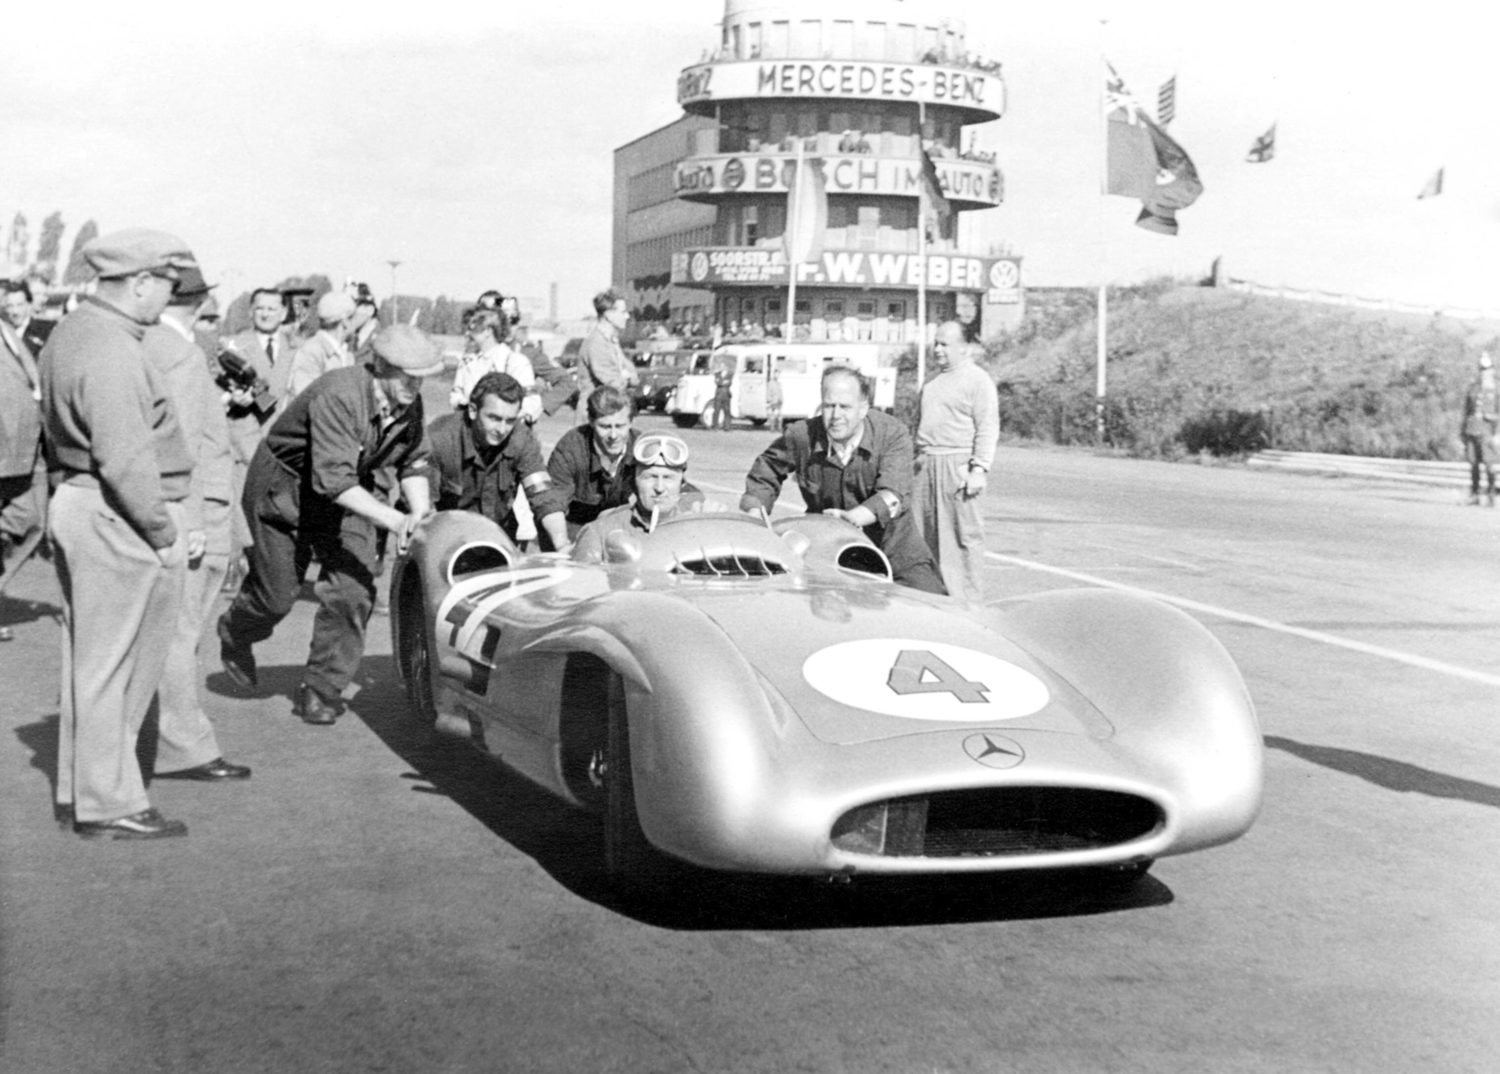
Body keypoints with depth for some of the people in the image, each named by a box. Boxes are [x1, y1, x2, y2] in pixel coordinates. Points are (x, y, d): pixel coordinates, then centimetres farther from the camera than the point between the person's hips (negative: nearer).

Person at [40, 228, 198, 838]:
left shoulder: (70, 334, 13)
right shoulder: (112, 353, -20)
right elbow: (125, 461, -25)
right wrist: (165, 534, -17)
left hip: (75, 504, 10)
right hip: (116, 519, -10)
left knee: (88, 657, 18)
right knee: (111, 662, -2)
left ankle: (80, 788, 28)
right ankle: (108, 805, 7)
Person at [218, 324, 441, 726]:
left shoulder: (409, 404, -13)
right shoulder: (336, 397, -35)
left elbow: (413, 462, 1)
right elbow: (334, 479, -40)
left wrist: (420, 514, -16)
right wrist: (393, 519, -46)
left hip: (348, 491, 6)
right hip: (285, 487, -5)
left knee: (352, 593, -9)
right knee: (275, 596, 5)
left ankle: (320, 689, 8)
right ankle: (235, 635, 41)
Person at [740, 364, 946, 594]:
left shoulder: (893, 434, -15)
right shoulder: (801, 435, -9)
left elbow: (893, 495, -28)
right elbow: (766, 468, 12)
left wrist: (854, 516, -46)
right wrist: (755, 510, -3)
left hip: (891, 545, -1)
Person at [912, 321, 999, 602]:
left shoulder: (977, 380, -4)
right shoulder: (932, 382, 21)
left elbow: (987, 429, -10)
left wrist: (980, 468, -17)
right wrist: (916, 459, 23)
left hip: (957, 465, -8)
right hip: (926, 465, 8)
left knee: (963, 534, -7)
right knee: (923, 534, 7)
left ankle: (969, 598, -4)